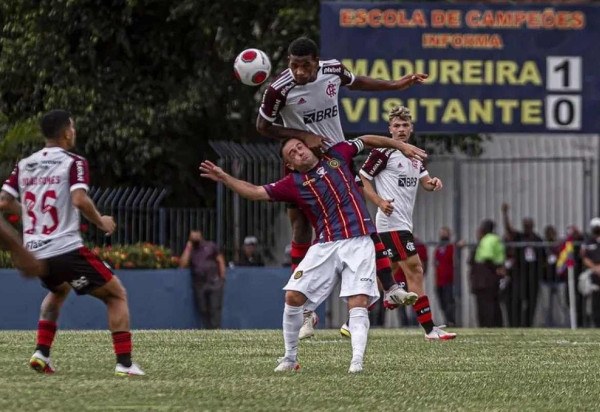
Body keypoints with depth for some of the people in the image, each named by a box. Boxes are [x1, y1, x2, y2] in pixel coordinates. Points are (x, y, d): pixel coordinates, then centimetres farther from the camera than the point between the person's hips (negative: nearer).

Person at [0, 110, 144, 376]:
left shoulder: (24, 165, 11)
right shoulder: (73, 163, -6)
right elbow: (80, 200, -21)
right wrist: (101, 223, -4)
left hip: (35, 252, 7)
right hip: (66, 249, -6)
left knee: (59, 290, 37)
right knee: (117, 295, 6)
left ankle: (42, 353, 22)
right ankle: (124, 363, -8)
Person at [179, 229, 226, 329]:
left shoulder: (210, 246, 10)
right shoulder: (189, 250, 14)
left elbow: (220, 261, 8)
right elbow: (182, 264, -3)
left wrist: (222, 278, -1)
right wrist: (188, 247, 1)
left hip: (214, 283, -2)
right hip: (199, 285, 2)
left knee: (215, 309, -9)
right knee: (203, 310, -1)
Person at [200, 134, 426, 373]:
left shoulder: (336, 155, 9)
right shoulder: (294, 184, 5)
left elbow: (366, 140, 24)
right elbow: (255, 192, 3)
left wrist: (401, 145, 28)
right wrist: (224, 178, -7)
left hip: (358, 243, -1)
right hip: (325, 246, 1)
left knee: (358, 302, -15)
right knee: (293, 297, -8)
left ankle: (357, 361, -23)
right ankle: (290, 358, 6)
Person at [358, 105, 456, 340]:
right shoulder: (383, 153, -7)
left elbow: (425, 183, 17)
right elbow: (362, 179, -7)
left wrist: (433, 183, -7)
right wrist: (379, 202, -19)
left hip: (404, 223, 9)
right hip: (392, 223, -9)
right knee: (415, 269, -12)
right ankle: (430, 329, -13)